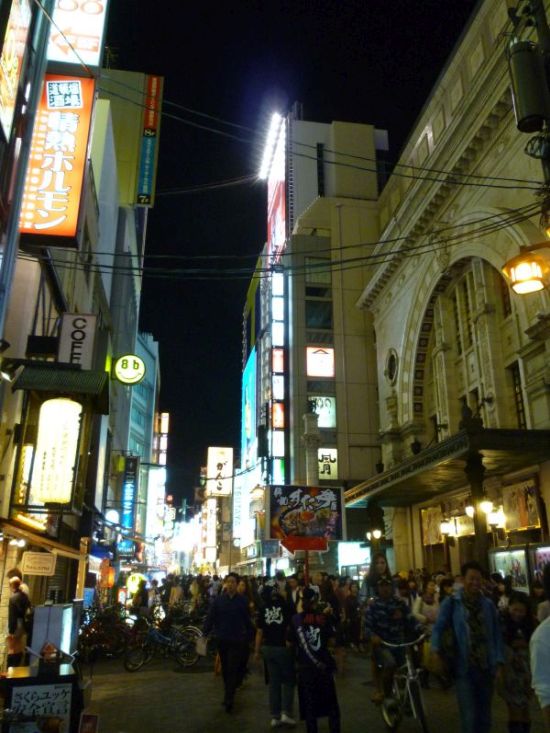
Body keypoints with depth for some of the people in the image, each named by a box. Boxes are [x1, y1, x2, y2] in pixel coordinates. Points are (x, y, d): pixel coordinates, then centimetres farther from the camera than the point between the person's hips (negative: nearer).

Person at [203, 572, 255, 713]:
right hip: (222, 639, 2)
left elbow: (247, 620, 1)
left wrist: (250, 636, -1)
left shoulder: (242, 601, -4)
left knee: (232, 670, -6)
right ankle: (229, 694, 33)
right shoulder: (218, 600, -3)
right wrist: (205, 634, -10)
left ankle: (228, 699, -1)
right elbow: (210, 618, -3)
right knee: (225, 669, 14)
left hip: (237, 641, -2)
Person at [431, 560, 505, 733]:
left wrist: (499, 663, -3)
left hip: (486, 668, 4)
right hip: (464, 668, -4)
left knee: (484, 717, 15)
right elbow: (439, 627, -10)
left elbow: (496, 635, 7)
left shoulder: (488, 605, 8)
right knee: (470, 717, -5)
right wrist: (436, 650, -27)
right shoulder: (451, 603, -5)